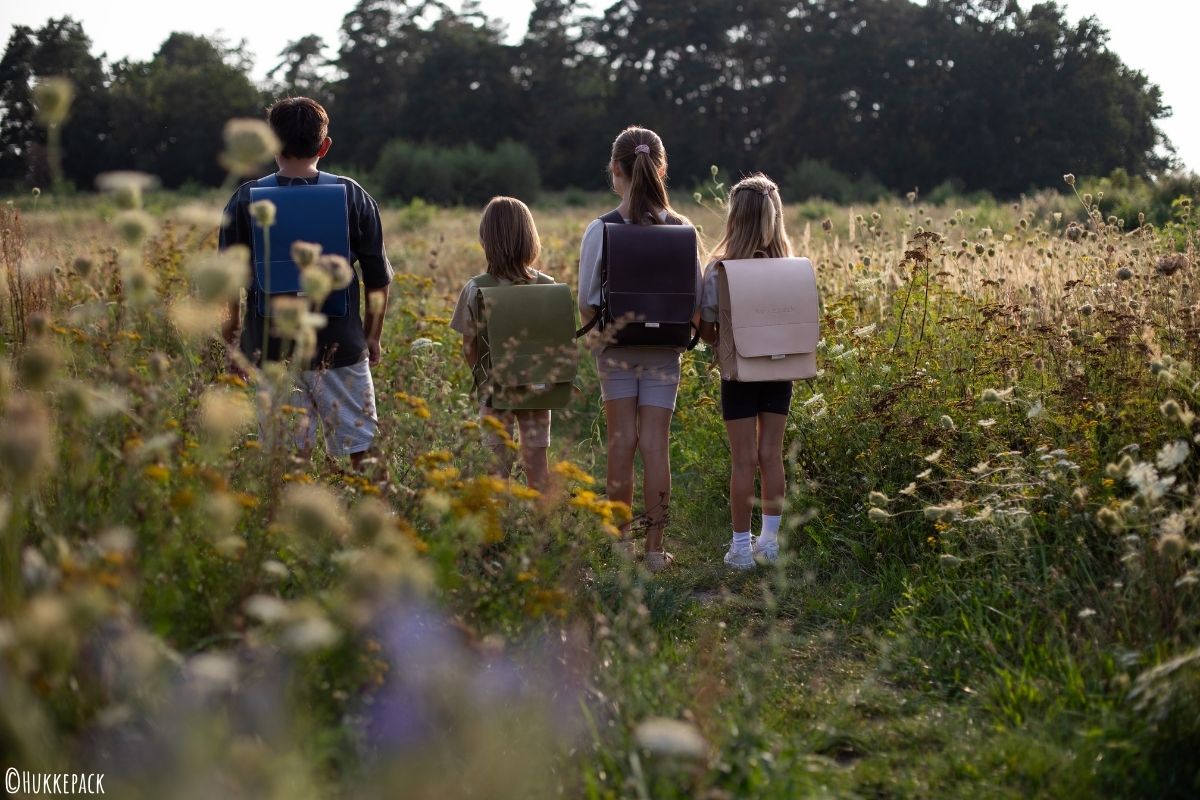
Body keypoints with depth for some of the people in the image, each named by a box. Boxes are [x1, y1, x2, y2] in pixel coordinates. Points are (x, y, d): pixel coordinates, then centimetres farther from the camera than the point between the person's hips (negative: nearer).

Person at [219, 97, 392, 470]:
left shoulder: (244, 200, -1)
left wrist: (233, 328, 17)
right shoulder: (353, 196, 0)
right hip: (341, 344, 0)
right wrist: (373, 337, 15)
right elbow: (378, 278, 3)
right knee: (359, 449, 8)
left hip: (271, 347, 0)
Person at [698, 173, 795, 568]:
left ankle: (741, 546, 9)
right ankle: (769, 539, 20)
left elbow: (706, 330, -10)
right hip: (778, 371, 3)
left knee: (744, 459, 3)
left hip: (739, 373, -3)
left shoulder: (719, 269, -13)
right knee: (771, 455, 12)